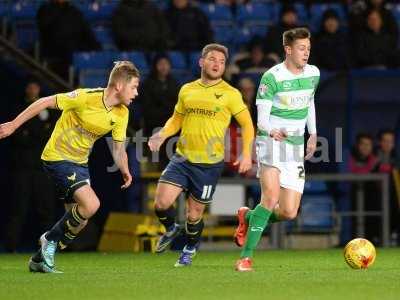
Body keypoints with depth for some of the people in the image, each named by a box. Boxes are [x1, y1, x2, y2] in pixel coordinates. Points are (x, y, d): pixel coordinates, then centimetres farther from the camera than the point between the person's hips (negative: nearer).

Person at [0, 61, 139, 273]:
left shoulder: (122, 113, -2)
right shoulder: (86, 97, -23)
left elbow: (118, 148, 6)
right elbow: (45, 102, -15)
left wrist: (124, 170, -14)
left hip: (79, 163, 8)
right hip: (57, 157, -8)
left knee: (78, 221, 7)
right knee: (91, 204, -23)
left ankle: (40, 260, 24)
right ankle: (51, 239, -2)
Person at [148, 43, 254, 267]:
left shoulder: (231, 94, -2)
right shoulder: (187, 90, 9)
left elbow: (247, 124, 3)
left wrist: (247, 154, -8)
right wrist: (162, 135, 2)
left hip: (210, 164, -3)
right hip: (182, 158, 3)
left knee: (194, 213, 4)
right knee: (162, 202, -12)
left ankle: (191, 248, 33)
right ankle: (171, 229, 22)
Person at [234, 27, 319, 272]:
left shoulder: (314, 73, 7)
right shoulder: (272, 77, -12)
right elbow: (262, 119, -13)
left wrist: (313, 134, 20)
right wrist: (273, 131, -35)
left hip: (296, 147, 6)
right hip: (272, 142, -6)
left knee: (289, 213, -1)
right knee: (271, 196, -26)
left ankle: (249, 217, 29)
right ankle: (246, 256, -19)